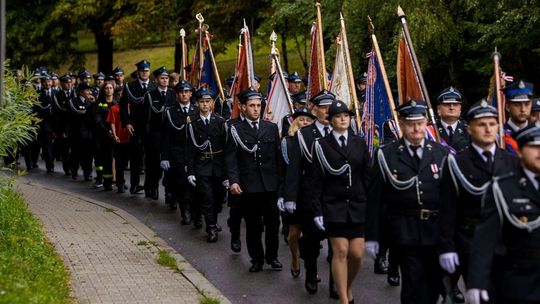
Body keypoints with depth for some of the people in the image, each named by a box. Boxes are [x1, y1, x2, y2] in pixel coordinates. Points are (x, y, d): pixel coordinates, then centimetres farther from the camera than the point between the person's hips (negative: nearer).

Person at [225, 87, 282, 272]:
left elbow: (278, 156, 10)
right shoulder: (235, 130, 2)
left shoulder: (272, 128, 10)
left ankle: (272, 257, 21)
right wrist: (233, 181, -15)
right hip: (249, 186, -2)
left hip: (271, 185, 2)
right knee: (253, 225, 5)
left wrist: (281, 179, 4)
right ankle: (257, 259, 17)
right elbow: (231, 158, -3)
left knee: (273, 222, 6)